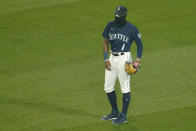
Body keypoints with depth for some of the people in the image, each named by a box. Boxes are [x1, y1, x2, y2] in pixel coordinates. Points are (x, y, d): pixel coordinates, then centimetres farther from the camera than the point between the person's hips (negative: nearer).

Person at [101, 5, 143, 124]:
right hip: (112, 58, 6)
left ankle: (124, 116, 6)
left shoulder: (131, 28, -9)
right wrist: (106, 59, 1)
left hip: (124, 58, -6)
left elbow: (139, 44, -2)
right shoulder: (110, 25, 4)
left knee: (125, 87, -1)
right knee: (108, 87, 10)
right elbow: (106, 42, 10)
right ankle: (115, 112, 26)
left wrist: (138, 59, -14)